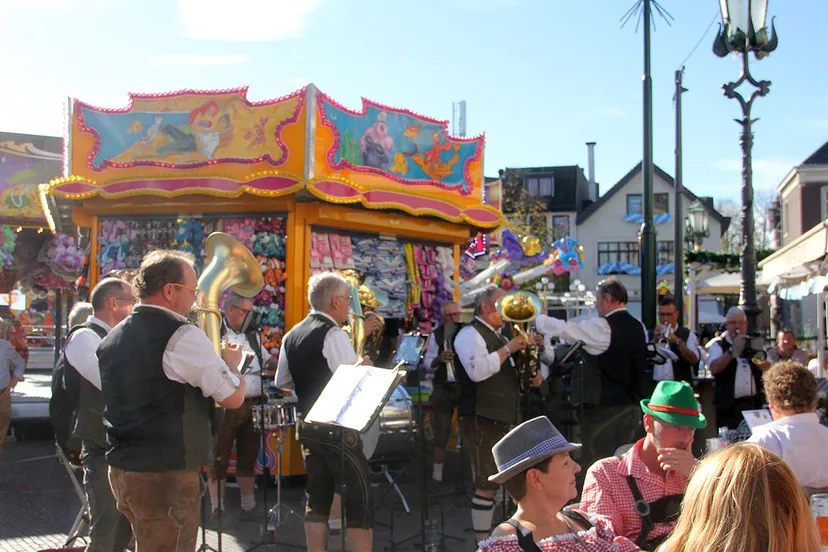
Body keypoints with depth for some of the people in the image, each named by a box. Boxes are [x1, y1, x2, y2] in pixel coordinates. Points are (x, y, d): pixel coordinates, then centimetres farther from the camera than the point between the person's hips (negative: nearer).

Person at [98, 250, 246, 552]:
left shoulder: (112, 338, 9)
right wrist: (231, 363, 5)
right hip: (168, 473, -8)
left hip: (120, 469, 8)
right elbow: (233, 397, -15)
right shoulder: (183, 336, -16)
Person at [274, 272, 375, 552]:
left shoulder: (292, 335, 8)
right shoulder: (334, 334, -15)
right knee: (360, 497, 0)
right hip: (337, 428, -8)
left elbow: (282, 382, 16)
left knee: (317, 496, 13)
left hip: (306, 425, 8)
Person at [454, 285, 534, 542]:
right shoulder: (470, 334, -9)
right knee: (487, 484, -8)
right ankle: (482, 541, -2)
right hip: (482, 417, -9)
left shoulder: (496, 336, 19)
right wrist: (508, 348, -18)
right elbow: (478, 371, -25)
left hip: (504, 416, 9)